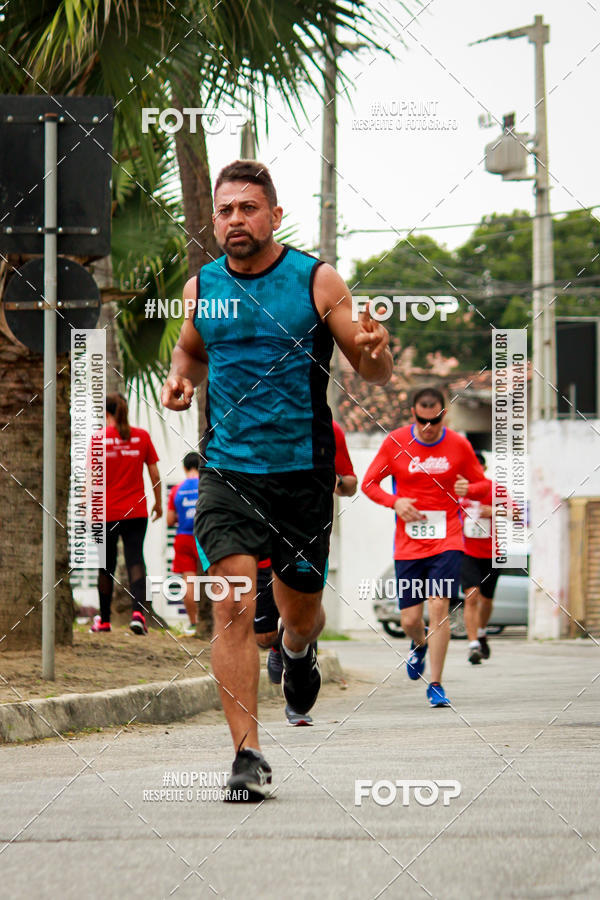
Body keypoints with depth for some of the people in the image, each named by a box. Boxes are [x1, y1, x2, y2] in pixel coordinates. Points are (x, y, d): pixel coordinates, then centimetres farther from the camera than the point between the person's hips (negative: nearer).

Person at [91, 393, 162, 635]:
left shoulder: (99, 438, -4)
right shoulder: (142, 436, 1)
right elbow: (155, 474, 4)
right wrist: (158, 502, 15)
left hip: (107, 512, -1)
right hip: (136, 512, 1)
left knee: (107, 566, 10)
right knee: (135, 559, -1)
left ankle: (104, 620, 20)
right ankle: (138, 611, -23)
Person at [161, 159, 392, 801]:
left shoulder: (317, 282, -4)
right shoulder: (201, 288, 4)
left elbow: (375, 375, 0)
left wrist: (374, 350, -24)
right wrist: (180, 379, 3)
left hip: (303, 471, 0)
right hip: (226, 469, 1)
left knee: (300, 609, 13)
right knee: (233, 608, -14)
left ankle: (297, 651, 51)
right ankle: (247, 756, -13)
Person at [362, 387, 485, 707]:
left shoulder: (458, 445, 0)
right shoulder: (395, 443, -2)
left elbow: (480, 484, 13)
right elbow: (369, 483, 5)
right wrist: (395, 502, -13)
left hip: (447, 541, -1)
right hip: (408, 544, 1)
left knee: (439, 606, -15)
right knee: (410, 619, 1)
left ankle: (435, 684, -7)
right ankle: (419, 645, 40)